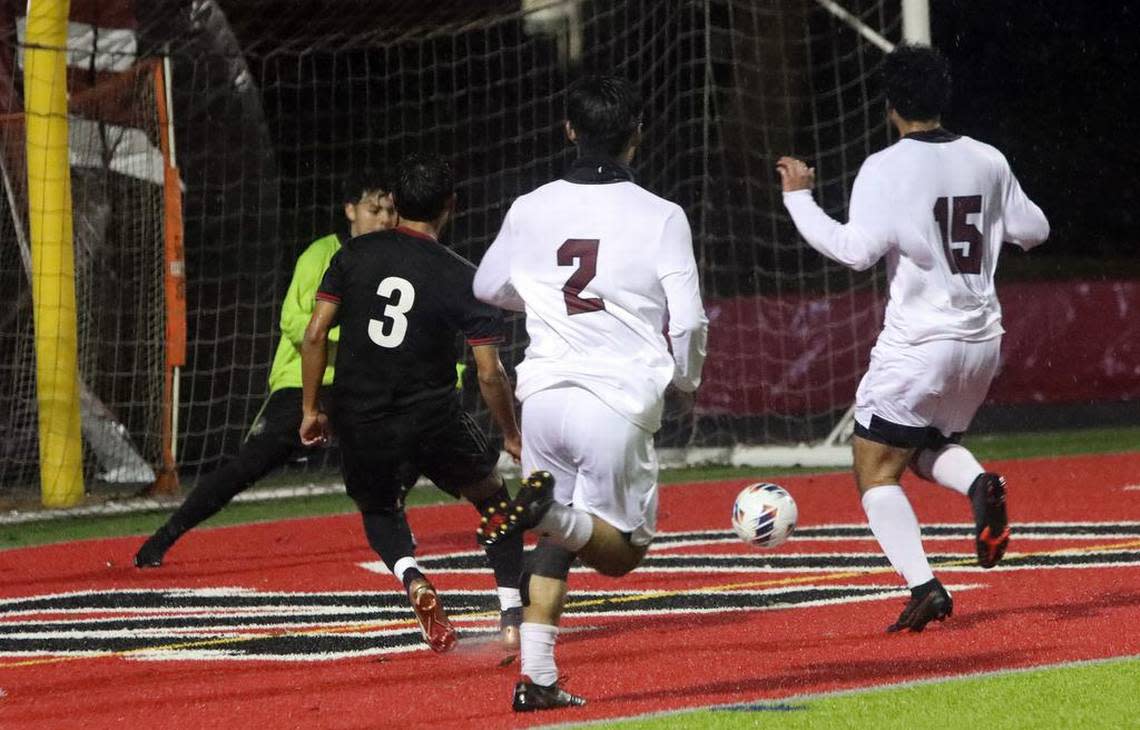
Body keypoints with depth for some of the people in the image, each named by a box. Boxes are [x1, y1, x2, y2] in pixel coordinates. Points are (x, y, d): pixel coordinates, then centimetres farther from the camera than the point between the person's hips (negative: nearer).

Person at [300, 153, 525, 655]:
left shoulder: (354, 255, 0)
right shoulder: (462, 278, -5)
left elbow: (314, 335, -3)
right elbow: (489, 374, -6)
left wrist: (311, 408, 8)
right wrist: (511, 436, 10)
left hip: (359, 421, 2)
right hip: (431, 419, -2)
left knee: (379, 511, 26)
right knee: (491, 495, 24)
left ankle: (413, 580, -6)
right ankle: (512, 611, 12)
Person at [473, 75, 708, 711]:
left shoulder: (532, 210, 5)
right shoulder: (660, 217, -5)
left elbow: (489, 287, 23)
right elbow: (688, 322, -5)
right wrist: (685, 376, 16)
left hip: (545, 394, 4)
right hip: (621, 402, -4)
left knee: (559, 537, 21)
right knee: (622, 549, 8)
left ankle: (537, 677, 8)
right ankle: (547, 506, -24)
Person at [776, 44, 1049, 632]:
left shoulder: (886, 168, -11)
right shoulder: (988, 161, 6)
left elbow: (858, 249, -20)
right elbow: (1033, 231, 16)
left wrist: (799, 198, -10)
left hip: (917, 345, -6)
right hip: (982, 340, 6)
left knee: (876, 471, 2)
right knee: (931, 449, 26)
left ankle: (923, 586, -15)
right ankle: (981, 486, -9)